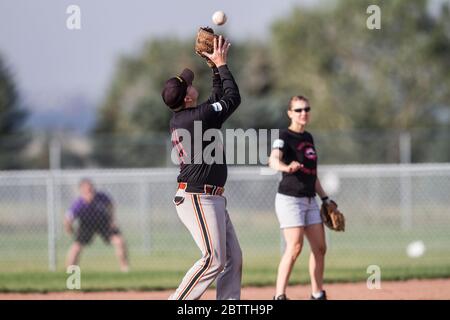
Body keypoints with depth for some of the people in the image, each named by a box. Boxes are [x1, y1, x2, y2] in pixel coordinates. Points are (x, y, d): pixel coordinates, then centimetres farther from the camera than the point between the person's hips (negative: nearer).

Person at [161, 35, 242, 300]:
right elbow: (233, 97, -7)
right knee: (213, 258, -13)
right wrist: (221, 64, 2)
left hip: (211, 199, 10)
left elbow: (219, 99, 23)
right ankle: (177, 304, -11)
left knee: (233, 257, 8)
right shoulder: (198, 118, -18)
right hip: (198, 198, -10)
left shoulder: (179, 120, 10)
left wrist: (216, 68, 17)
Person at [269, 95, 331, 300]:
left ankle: (317, 294, 19)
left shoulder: (308, 138, 14)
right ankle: (279, 296, -19)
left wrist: (325, 198, 19)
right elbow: (274, 160, -30)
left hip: (310, 200, 8)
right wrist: (287, 167, -52)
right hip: (289, 198, -8)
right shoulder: (285, 137, -10)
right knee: (295, 247, -18)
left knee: (320, 248, 8)